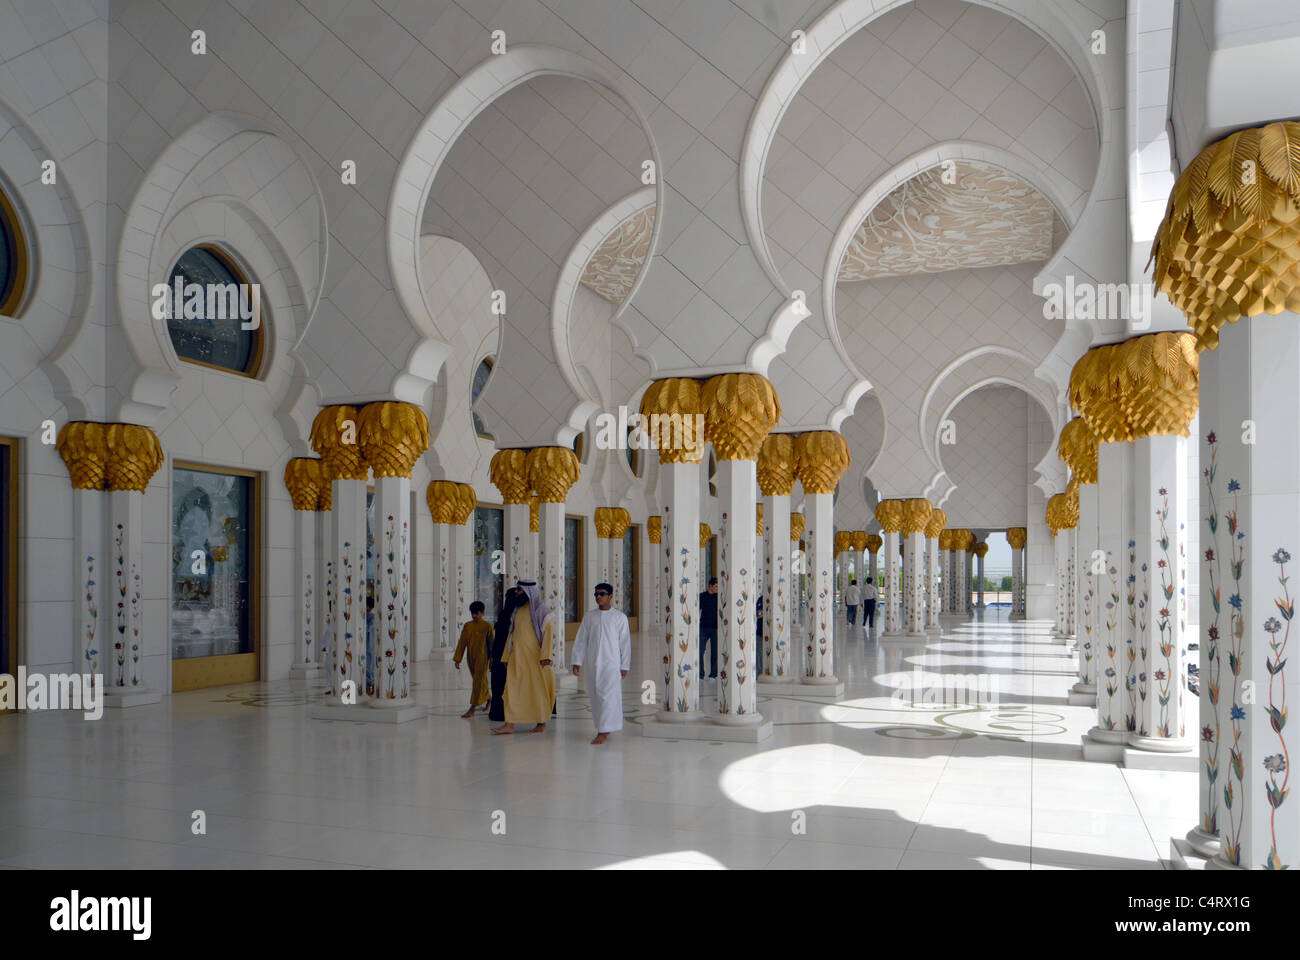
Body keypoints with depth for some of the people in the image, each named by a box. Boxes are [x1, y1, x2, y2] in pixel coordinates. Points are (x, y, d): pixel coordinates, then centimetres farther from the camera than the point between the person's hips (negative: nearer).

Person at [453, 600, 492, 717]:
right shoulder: (467, 626, 5)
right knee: (481, 681, 17)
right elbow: (462, 643, 7)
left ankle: (472, 709, -9)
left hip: (482, 658, -5)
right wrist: (457, 659, 4)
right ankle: (488, 700, 38)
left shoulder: (487, 626, -6)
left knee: (478, 682, -7)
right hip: (471, 658, 5)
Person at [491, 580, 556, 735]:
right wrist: (506, 656, 14)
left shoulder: (542, 611, -6)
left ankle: (542, 724, 11)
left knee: (538, 690, 1)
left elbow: (549, 633, -12)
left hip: (534, 657, -6)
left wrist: (546, 656, -21)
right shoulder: (518, 610, 14)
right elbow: (511, 634, 18)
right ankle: (510, 724, -2)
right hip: (517, 658, 6)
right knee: (513, 689, -1)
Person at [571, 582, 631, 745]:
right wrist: (577, 662, 4)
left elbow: (625, 643, 1)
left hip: (612, 663, -4)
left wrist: (625, 666, -1)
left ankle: (603, 732, -10)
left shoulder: (620, 617, 1)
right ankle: (604, 729, 22)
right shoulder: (589, 616, 9)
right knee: (595, 697, 8)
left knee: (608, 696, -11)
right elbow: (580, 640, 10)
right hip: (593, 663, 4)